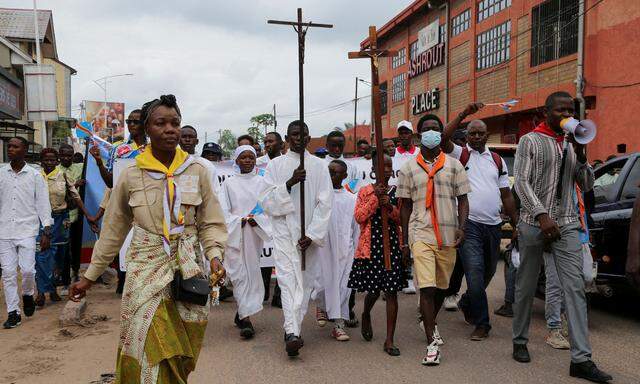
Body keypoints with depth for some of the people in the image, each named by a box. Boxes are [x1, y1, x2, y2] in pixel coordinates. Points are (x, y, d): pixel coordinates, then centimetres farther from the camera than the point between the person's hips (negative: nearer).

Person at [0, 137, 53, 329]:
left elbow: (43, 203, 0)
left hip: (27, 230, -2)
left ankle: (28, 294, 24)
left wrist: (46, 232, -4)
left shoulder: (34, 175, 0)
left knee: (28, 270, -7)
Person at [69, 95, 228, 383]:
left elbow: (211, 223, 4)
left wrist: (214, 255, -14)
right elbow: (113, 231, 7)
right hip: (146, 268, -1)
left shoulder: (196, 171, 0)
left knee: (180, 356, 8)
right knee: (150, 351, 0)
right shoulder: (131, 175, -1)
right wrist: (89, 277, 10)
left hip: (187, 269, 1)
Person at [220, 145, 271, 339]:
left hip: (255, 235, 2)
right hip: (234, 234, -2)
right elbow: (223, 211, -1)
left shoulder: (262, 182, 7)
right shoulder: (229, 183, 4)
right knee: (240, 274, -5)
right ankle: (245, 317, -2)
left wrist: (257, 220, -13)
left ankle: (242, 313, 23)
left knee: (252, 272, 6)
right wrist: (241, 220, -15)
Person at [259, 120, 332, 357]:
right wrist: (289, 183, -17)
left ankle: (292, 329, 21)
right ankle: (292, 332, -20)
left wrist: (311, 235, -10)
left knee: (305, 282, 7)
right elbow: (266, 201, -2)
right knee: (288, 280, -13)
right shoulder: (275, 165, 4)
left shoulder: (319, 165, 5)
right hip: (284, 233, -2)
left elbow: (325, 203, -1)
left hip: (310, 235, 2)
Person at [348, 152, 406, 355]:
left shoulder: (397, 192, 7)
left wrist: (390, 207, -14)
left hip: (392, 245, 1)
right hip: (370, 245, -1)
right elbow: (359, 217, -7)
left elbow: (403, 218, 4)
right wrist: (375, 198, -14)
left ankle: (389, 340, 7)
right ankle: (366, 315, 42)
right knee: (373, 290, 6)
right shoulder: (365, 191, 3)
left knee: (391, 291, -1)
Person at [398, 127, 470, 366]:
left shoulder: (454, 165, 7)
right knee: (427, 287, -11)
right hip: (420, 234, -2)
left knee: (441, 286, 14)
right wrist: (404, 240, 8)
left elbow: (462, 199, 8)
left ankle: (430, 323, 39)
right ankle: (432, 343, -6)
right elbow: (405, 206, 9)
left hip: (448, 236, 2)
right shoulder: (408, 169, 5)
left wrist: (461, 227, -7)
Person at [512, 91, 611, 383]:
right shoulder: (530, 141, 1)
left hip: (566, 224, 4)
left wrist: (581, 156, -3)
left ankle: (581, 359, -3)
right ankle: (520, 342, 24)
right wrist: (542, 215, -20)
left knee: (575, 287, -4)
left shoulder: (572, 144, 15)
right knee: (526, 286, 7)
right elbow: (522, 182, -8)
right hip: (534, 223, -4)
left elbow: (587, 185, 14)